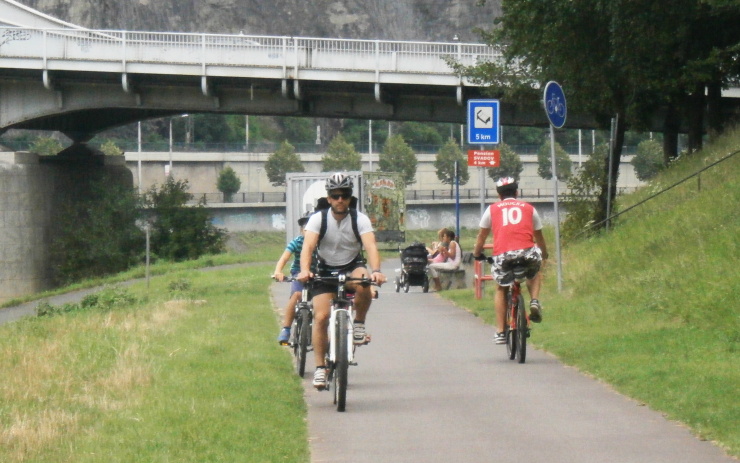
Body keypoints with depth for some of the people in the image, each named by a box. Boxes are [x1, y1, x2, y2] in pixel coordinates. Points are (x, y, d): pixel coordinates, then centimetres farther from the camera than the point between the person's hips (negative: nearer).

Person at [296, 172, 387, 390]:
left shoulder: (360, 219, -13)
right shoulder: (318, 219, -13)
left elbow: (370, 245, -28)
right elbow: (308, 246, -27)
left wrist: (376, 270, -47)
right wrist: (304, 270, -47)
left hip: (352, 268, 0)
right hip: (325, 271, 0)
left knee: (363, 285, -36)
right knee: (321, 317, -16)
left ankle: (359, 324, -9)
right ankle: (320, 367, -6)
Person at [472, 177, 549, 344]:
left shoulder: (492, 209, 19)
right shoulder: (529, 208, 21)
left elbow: (481, 235, 25)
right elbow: (539, 236, 31)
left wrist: (476, 254, 43)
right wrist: (544, 254, 49)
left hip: (502, 255, 0)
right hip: (528, 253, 1)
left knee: (501, 289, 24)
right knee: (535, 274, 35)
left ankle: (500, 332, 16)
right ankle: (535, 301, 9)